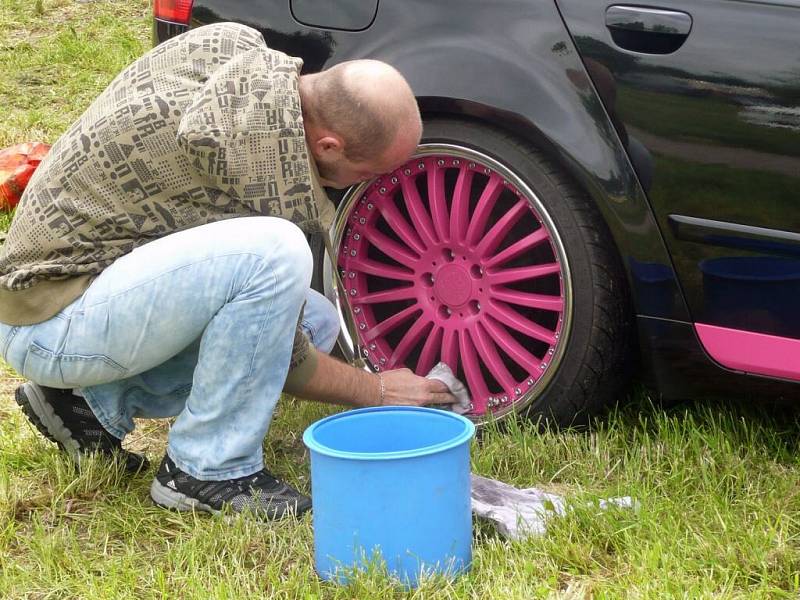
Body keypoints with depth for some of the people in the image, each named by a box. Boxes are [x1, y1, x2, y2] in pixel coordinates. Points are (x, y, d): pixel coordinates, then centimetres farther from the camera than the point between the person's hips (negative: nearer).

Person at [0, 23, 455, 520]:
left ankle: (97, 401, 11)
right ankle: (207, 470, -13)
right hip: (56, 322, -10)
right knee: (277, 252, -30)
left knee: (317, 323, 6)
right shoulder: (276, 173, -24)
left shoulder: (236, 41, -3)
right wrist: (378, 392, 2)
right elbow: (279, 358, -11)